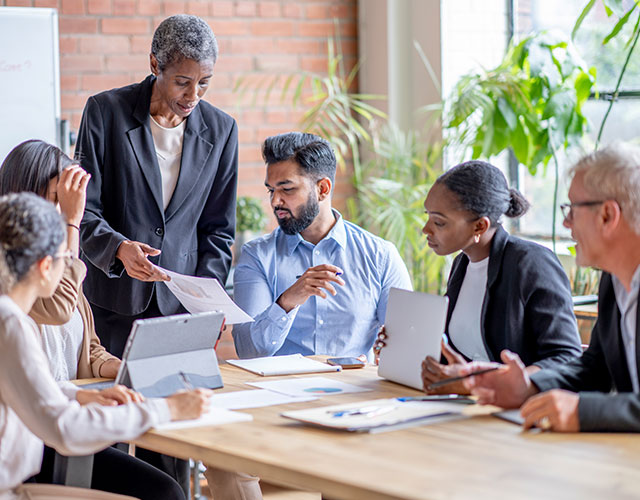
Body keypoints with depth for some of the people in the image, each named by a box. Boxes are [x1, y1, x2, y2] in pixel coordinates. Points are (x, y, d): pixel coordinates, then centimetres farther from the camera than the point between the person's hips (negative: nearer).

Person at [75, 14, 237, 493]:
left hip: (179, 306, 2)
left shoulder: (220, 129, 6)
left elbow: (218, 228, 11)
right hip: (113, 301, -2)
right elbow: (84, 207, -4)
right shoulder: (105, 111, -2)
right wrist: (117, 247, -24)